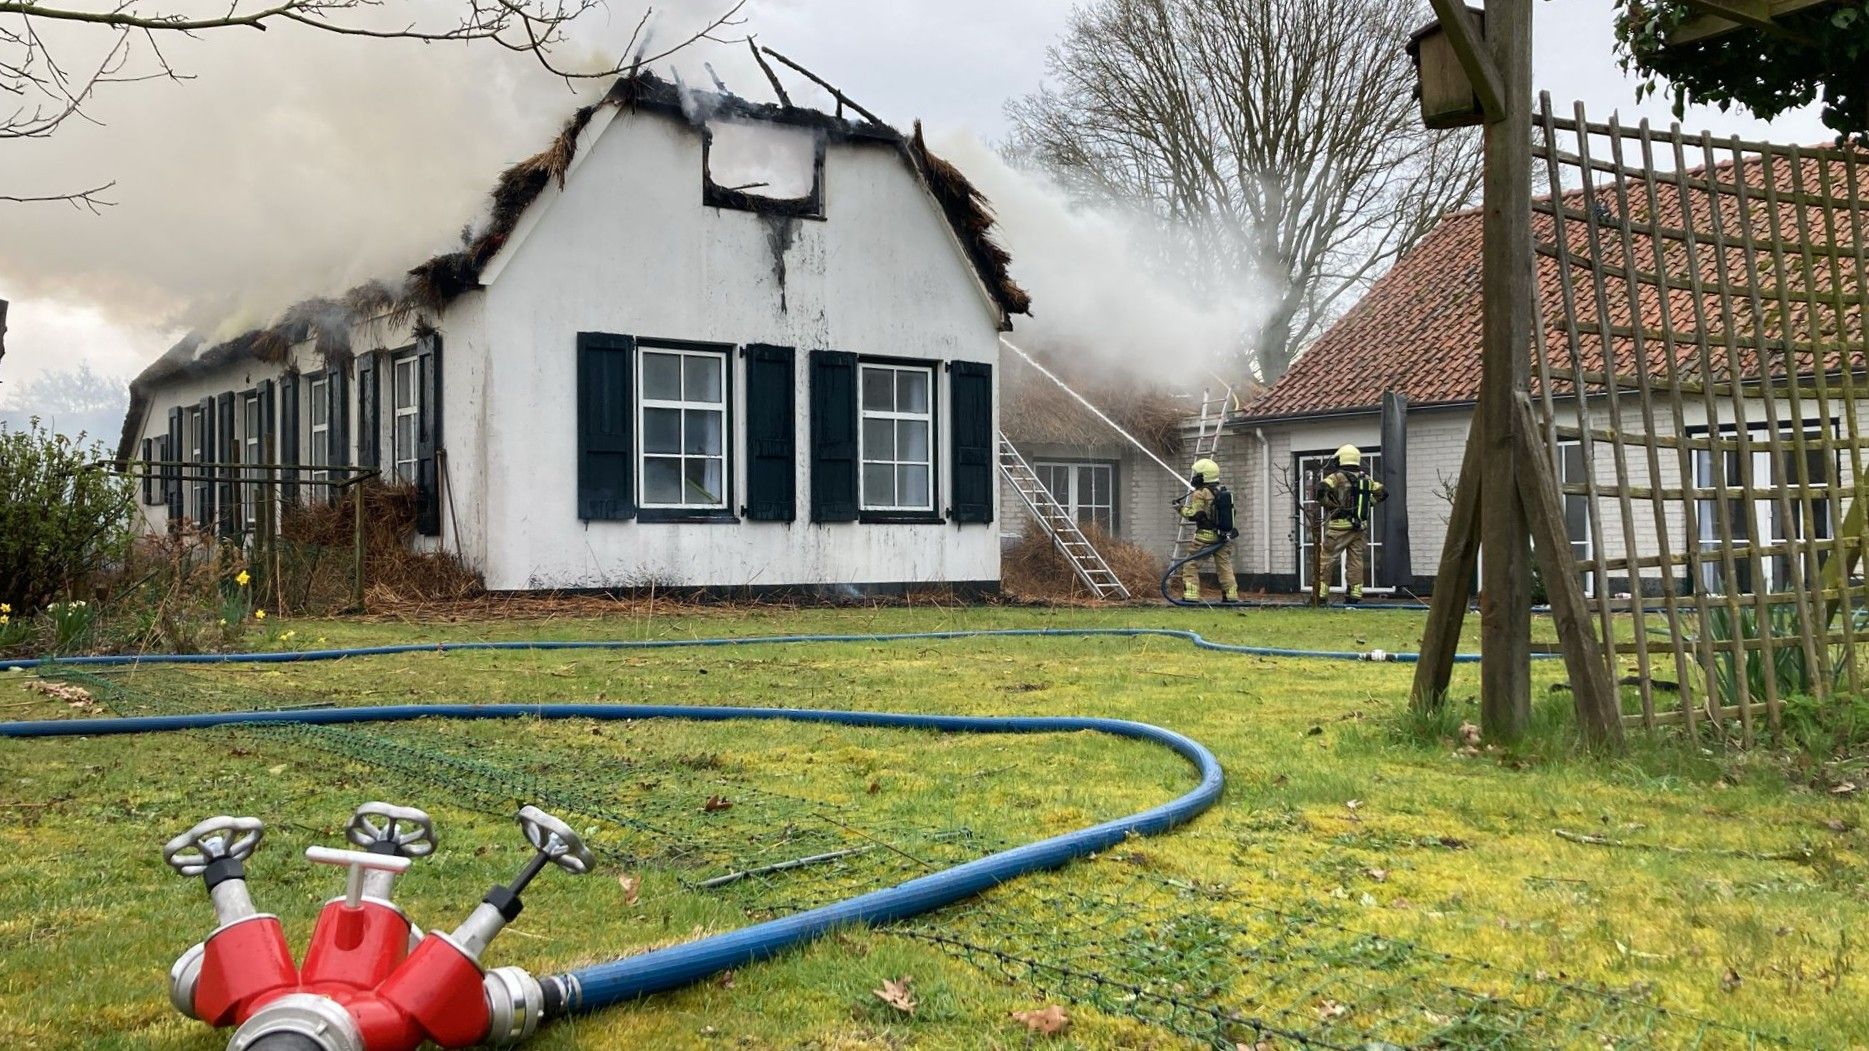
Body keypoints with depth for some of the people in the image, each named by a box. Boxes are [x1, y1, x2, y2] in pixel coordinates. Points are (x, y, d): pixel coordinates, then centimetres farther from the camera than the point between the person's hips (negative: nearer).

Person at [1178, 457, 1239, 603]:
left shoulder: (1200, 494, -12)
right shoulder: (1223, 491, 9)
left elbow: (1192, 514, -17)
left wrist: (1183, 506, 1)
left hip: (1205, 536, -6)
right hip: (1224, 536, 6)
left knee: (1191, 565, 2)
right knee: (1225, 565, 15)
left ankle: (1191, 595, -4)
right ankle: (1231, 595, 12)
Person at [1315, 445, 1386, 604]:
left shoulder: (1338, 477, -6)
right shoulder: (1366, 479, 10)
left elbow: (1320, 489, -20)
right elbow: (1382, 493, 19)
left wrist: (1326, 504, -6)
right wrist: (1368, 503, 19)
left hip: (1339, 527, -5)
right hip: (1360, 527, 5)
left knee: (1326, 560, 0)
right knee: (1356, 560, 9)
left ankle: (1321, 594, -3)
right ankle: (1355, 594, 6)